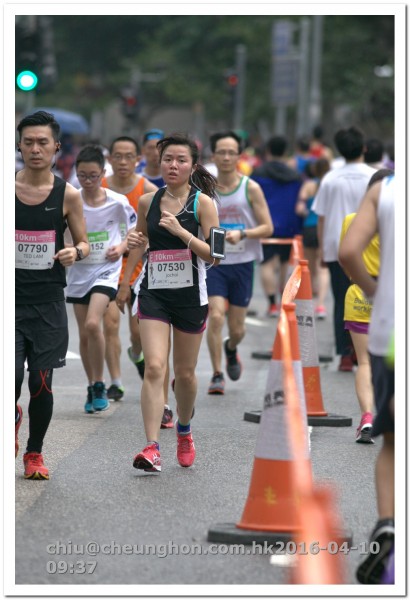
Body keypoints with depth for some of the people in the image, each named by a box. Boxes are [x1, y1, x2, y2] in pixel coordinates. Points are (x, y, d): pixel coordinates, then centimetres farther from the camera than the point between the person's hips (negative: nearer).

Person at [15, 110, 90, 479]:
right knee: (11, 379, -11)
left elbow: (84, 243, 9)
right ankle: (13, 418, 24)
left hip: (48, 302, 1)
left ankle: (35, 453, 23)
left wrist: (76, 252, -13)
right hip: (10, 297, 0)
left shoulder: (68, 195, 0)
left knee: (41, 383, 3)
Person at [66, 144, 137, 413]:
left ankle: (99, 385, -8)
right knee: (84, 334, 8)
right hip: (79, 270, 3)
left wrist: (122, 247, -10)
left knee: (92, 324, -22)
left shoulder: (118, 202, -7)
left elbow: (135, 229, 8)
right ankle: (93, 388, 24)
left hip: (106, 269, -3)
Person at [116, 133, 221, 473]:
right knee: (154, 368, -13)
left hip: (190, 295, -1)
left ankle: (184, 430, 39)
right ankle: (152, 448, -19)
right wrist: (125, 283, 24)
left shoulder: (203, 202, -5)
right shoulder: (148, 202, 5)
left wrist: (181, 231, -22)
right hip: (154, 292, 1)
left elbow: (214, 255, -10)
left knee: (185, 373, 11)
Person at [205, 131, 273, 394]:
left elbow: (267, 228, -4)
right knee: (215, 316, -18)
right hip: (213, 263, 0)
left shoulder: (250, 188, -2)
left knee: (237, 328, 8)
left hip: (242, 264, 0)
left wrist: (242, 234, -19)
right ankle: (217, 375, -7)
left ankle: (231, 349, 44)